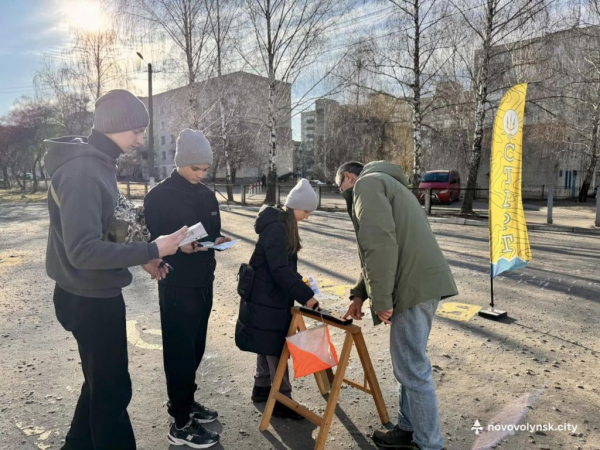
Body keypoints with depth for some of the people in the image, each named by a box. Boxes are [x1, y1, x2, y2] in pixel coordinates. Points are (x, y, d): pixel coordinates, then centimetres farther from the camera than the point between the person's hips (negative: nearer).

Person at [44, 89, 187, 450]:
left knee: (101, 382, 24)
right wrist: (151, 250, -25)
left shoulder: (98, 164, 7)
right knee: (112, 388, 7)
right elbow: (84, 251, -30)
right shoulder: (82, 170, -24)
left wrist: (143, 258, 6)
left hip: (97, 294, 10)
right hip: (90, 299, -10)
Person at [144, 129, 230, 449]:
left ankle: (186, 402, 35)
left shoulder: (206, 195, 9)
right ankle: (181, 424, 14)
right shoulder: (159, 196, -10)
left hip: (203, 282, 7)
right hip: (176, 285, -6)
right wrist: (178, 247, -27)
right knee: (179, 352, 1)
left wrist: (218, 241, -6)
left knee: (195, 348, 16)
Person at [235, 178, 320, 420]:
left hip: (271, 296, 10)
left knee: (268, 346, 19)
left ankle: (262, 388, 33)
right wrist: (305, 295, -24)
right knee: (276, 349, 0)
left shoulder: (283, 225, 9)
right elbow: (280, 269, -26)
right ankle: (281, 400, 11)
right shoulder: (276, 228, -22)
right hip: (266, 299, -10)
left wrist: (298, 282, 9)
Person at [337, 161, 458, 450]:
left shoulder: (367, 183, -3)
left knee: (412, 369, -1)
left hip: (414, 285, -10)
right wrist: (359, 294, 23)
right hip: (422, 281, 10)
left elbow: (380, 243, -20)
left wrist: (381, 299, -17)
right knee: (408, 364, 19)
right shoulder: (386, 184, 28)